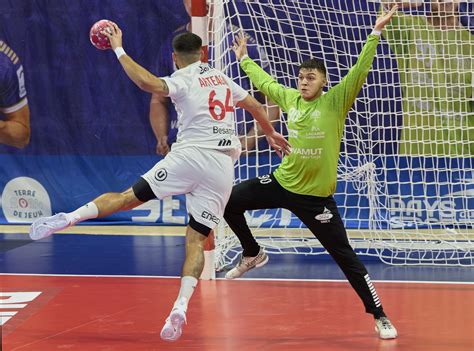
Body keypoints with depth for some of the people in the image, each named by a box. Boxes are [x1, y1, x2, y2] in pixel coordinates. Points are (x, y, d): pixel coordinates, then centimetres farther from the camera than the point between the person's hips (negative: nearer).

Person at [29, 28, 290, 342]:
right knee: (196, 239, 2)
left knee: (129, 197, 2)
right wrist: (271, 134, 50)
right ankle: (181, 307, -15)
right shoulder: (222, 78, 21)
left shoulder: (183, 79, 3)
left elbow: (148, 82, -17)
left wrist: (119, 50, -7)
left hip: (190, 154, -4)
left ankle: (70, 217, -16)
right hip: (223, 166, 4)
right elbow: (255, 106, 32)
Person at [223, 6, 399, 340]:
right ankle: (253, 254, 28)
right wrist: (244, 59, 32)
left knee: (345, 256, -5)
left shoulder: (335, 102, -11)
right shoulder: (290, 98, 3)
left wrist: (376, 33, -29)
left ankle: (380, 317, 5)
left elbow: (360, 71, -21)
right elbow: (263, 80, 22)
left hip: (316, 196, -5)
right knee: (229, 202, 4)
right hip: (282, 183, 5)